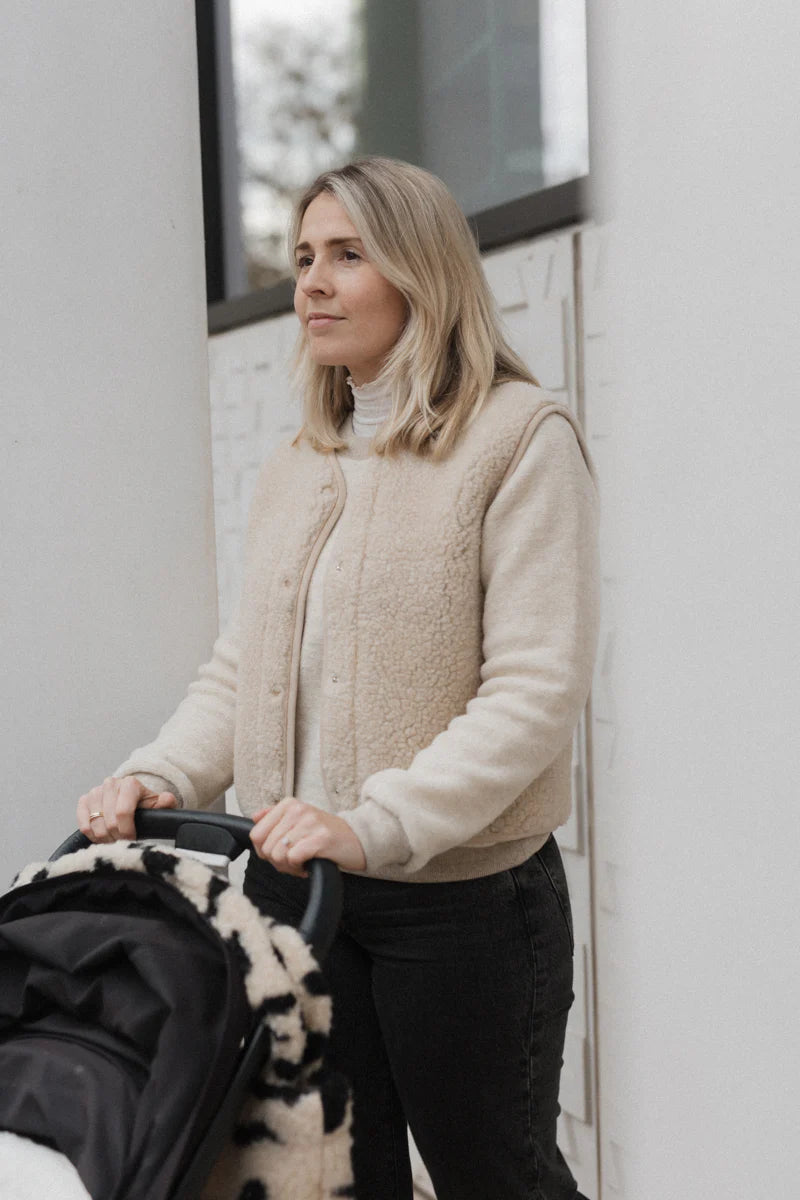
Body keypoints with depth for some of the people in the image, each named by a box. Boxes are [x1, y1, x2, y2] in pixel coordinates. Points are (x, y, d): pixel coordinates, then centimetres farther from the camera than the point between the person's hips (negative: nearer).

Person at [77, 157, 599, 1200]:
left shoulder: (522, 435, -9)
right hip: (293, 883, 6)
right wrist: (159, 778, -6)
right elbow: (242, 668, 13)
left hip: (462, 894, -6)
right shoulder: (293, 471, 13)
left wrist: (378, 823, -26)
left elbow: (538, 688, -17)